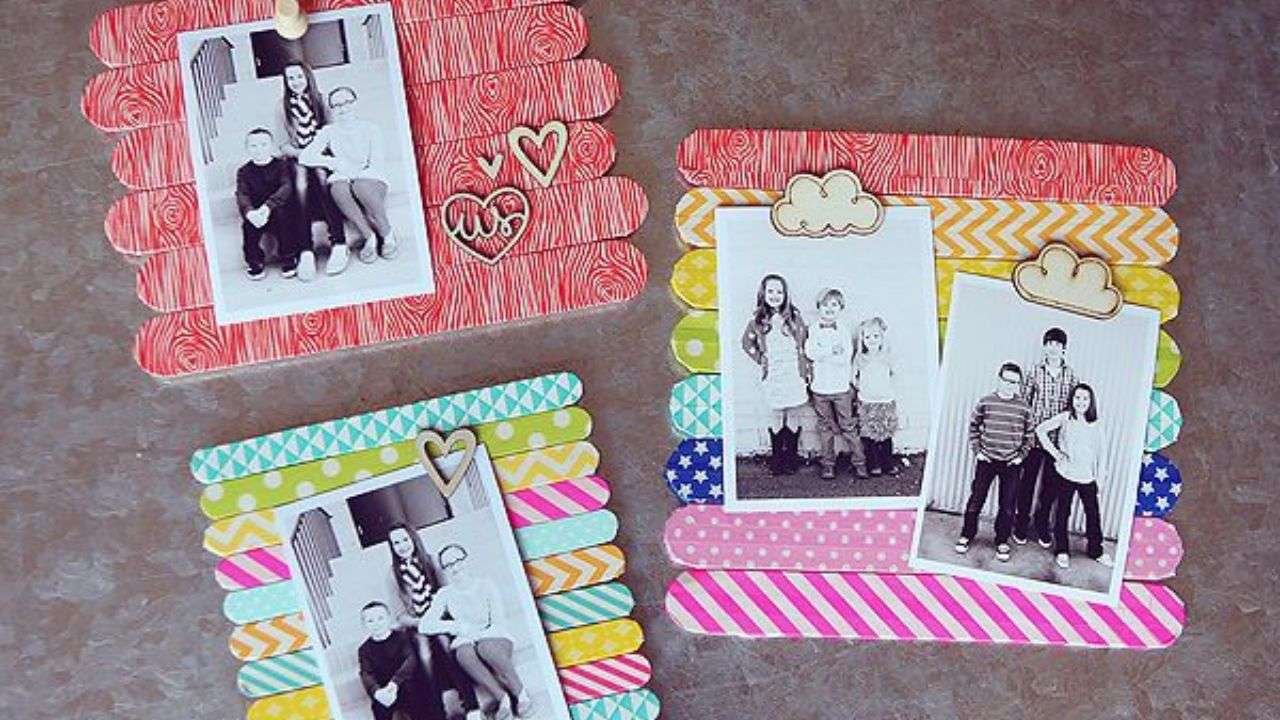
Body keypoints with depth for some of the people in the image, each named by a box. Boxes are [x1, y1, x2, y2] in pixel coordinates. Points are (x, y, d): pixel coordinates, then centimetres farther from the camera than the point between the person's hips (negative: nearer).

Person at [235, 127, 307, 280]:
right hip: (255, 212, 1)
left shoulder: (281, 165, 3)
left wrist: (268, 206, -32)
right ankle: (255, 262, -8)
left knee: (282, 213, -32)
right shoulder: (244, 172, 9)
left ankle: (289, 259, -16)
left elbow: (286, 187, -14)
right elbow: (241, 195, -7)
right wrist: (249, 211, -31)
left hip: (280, 209, -1)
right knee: (248, 223, -28)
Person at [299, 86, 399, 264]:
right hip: (343, 179, 1)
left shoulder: (369, 128, 11)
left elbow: (376, 163, 0)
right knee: (338, 188, -37)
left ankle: (388, 234, -20)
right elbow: (304, 157, 1)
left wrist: (357, 175, -16)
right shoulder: (328, 131, 14)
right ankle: (369, 236, -26)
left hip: (371, 180, -1)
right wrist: (333, 162, -10)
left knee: (361, 186, -39)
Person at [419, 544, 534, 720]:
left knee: (485, 647, -38)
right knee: (464, 653, -36)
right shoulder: (445, 594, 11)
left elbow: (498, 621, 0)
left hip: (495, 638, -1)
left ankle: (521, 693, -30)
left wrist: (477, 634, -16)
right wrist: (456, 626, -9)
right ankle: (503, 697, -38)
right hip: (466, 642, 2)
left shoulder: (484, 584, 7)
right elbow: (424, 626, 0)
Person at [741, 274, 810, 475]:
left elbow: (806, 341, 8)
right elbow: (747, 343, 12)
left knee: (793, 417, 7)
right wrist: (760, 359, 4)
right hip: (773, 376, 0)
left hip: (795, 375, 0)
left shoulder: (794, 317, -1)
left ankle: (791, 457, 18)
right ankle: (776, 457, 17)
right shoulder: (757, 320, -1)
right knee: (777, 417, 6)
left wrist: (805, 364, 2)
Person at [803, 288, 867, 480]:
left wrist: (821, 355, -9)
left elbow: (845, 358, -11)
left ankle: (859, 462, 12)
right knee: (825, 427, 9)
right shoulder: (813, 330, 2)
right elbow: (809, 353, -12)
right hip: (819, 388, 1)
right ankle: (828, 464, 17)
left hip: (841, 387, -1)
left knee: (848, 426, 3)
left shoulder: (844, 330, 0)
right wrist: (833, 351, -12)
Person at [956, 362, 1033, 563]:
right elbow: (973, 427, 7)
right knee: (976, 499, 4)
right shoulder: (985, 403, -3)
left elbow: (1029, 435, 8)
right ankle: (967, 535, 20)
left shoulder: (1023, 408, -2)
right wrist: (977, 450, 1)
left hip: (1011, 464, 0)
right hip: (986, 460, 0)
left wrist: (1021, 455, 0)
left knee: (1007, 505, 5)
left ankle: (1002, 541, 20)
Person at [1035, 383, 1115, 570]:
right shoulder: (1065, 418, -3)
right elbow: (1040, 429, -6)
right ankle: (1062, 551, 19)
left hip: (1088, 477, 3)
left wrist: (1099, 476, 7)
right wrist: (1054, 452, -7)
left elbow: (1098, 451, 10)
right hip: (1066, 475, -2)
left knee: (1093, 513, 6)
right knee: (1063, 512, 7)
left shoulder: (1095, 424, 5)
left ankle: (1096, 551, 22)